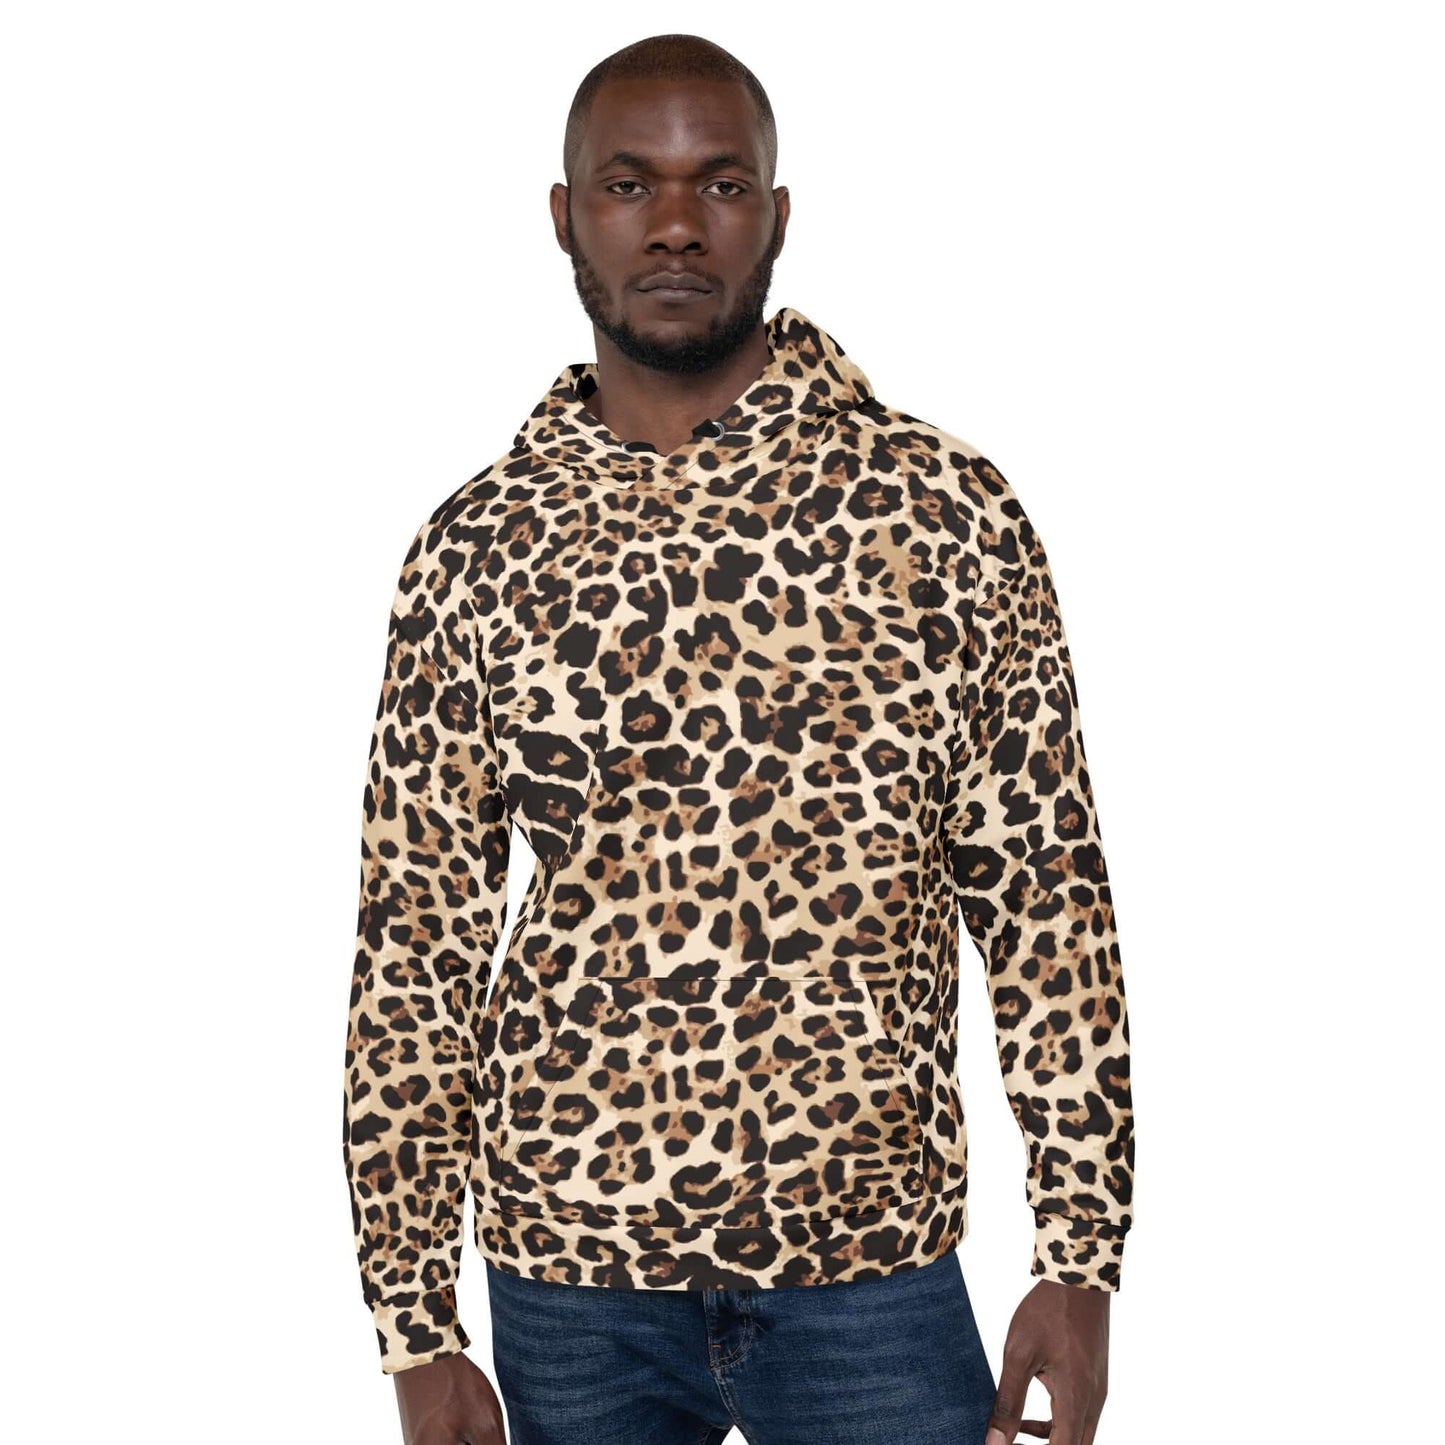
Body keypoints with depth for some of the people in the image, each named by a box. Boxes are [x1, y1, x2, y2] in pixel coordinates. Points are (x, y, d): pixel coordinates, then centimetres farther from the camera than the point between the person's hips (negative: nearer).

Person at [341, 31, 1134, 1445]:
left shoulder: (946, 510, -3)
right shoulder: (475, 549, 1)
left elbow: (1044, 897, -1)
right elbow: (416, 942, 3)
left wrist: (1079, 1261, -5)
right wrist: (417, 1326, 0)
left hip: (873, 1273, -1)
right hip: (569, 1275, 1)